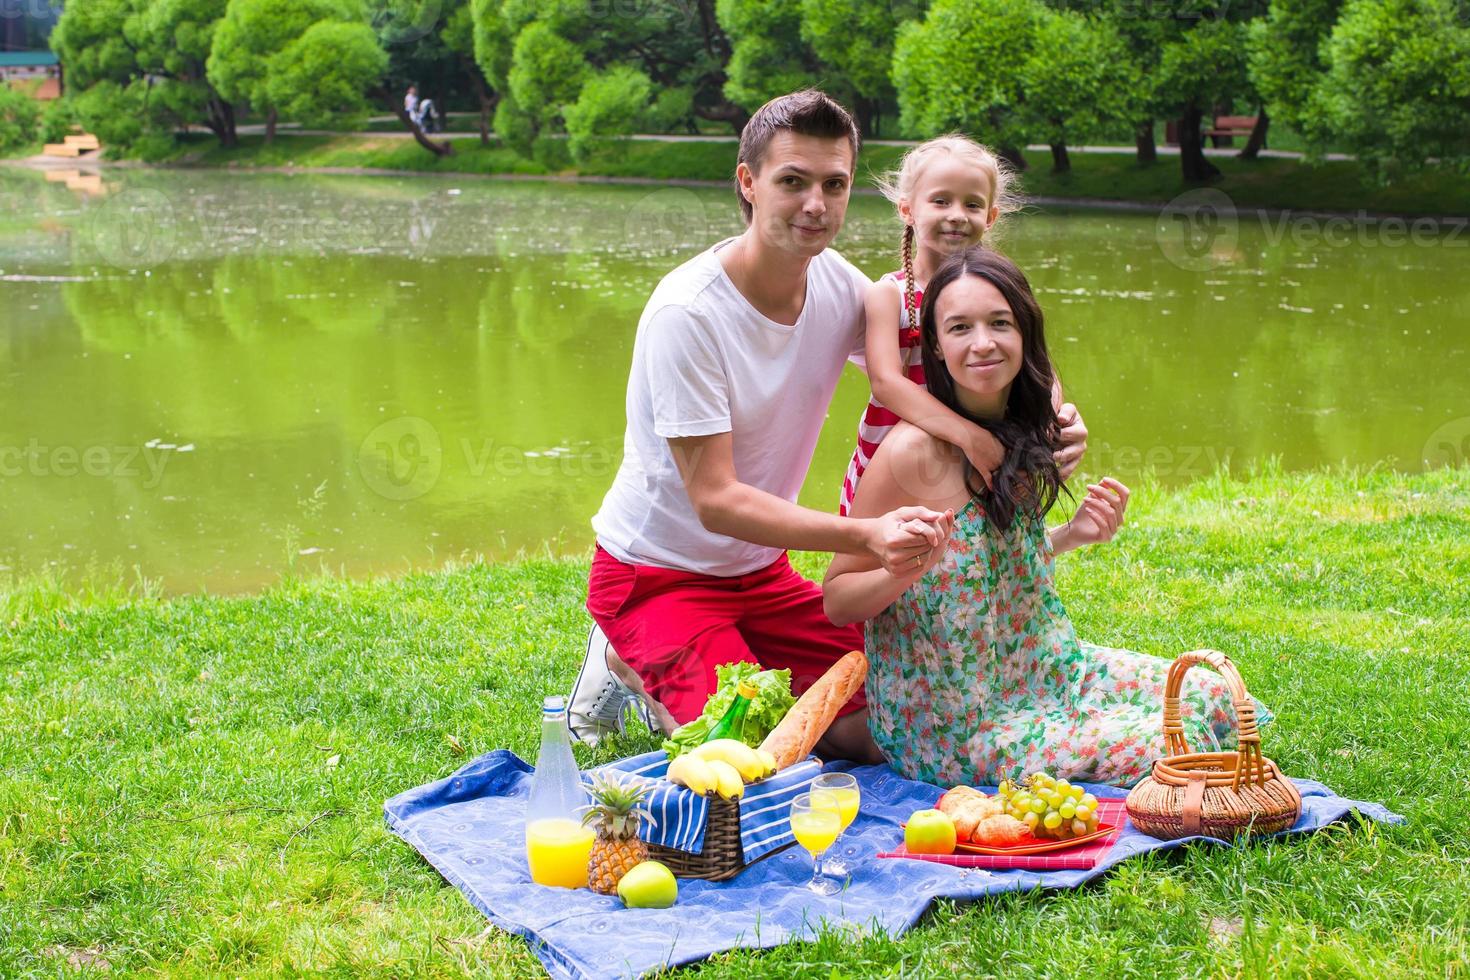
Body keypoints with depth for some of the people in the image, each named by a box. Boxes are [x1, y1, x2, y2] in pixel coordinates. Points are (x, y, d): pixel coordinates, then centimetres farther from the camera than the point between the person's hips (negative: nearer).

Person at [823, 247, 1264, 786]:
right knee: (1163, 745, -15)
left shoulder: (1023, 435, 3)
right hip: (950, 720, -8)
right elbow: (837, 600, -15)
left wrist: (1072, 534, 1)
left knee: (1211, 696, 5)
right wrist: (905, 568, -33)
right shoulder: (912, 451, -20)